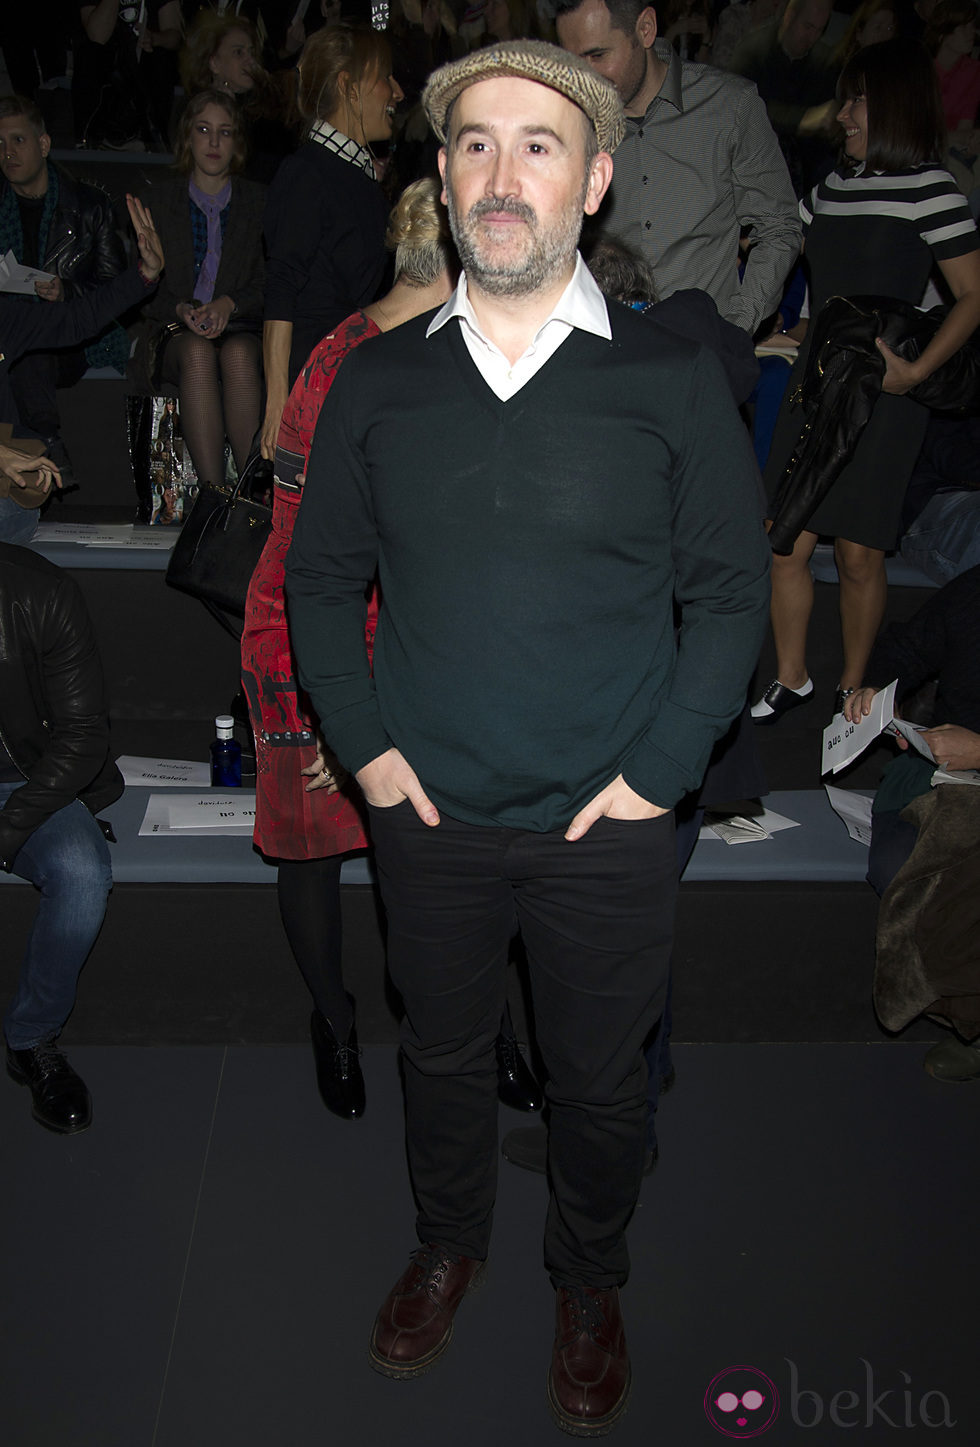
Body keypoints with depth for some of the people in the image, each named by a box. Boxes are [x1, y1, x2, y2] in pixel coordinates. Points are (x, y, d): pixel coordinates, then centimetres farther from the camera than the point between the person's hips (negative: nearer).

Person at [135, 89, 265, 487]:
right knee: (197, 352, -36)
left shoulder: (258, 201, 13)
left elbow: (270, 284, 6)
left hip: (241, 328, 0)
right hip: (174, 333, 0)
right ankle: (212, 489, -43)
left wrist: (230, 304, -14)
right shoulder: (159, 200, 14)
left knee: (238, 353, -37)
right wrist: (180, 309, -13)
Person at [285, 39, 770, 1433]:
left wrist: (659, 769, -10)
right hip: (428, 813, 2)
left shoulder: (675, 382, -7)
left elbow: (732, 591, -3)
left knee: (599, 1078, 16)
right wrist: (363, 745, -3)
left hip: (608, 824, -2)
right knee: (441, 1049, 21)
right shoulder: (375, 381, -1)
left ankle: (589, 1288, 44)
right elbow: (322, 578, 7)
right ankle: (449, 1245, 49)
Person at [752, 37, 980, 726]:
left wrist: (916, 371, -18)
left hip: (881, 395, -5)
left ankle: (853, 687, 18)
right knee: (786, 545, 3)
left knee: (859, 558, 0)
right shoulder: (833, 184, 13)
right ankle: (792, 679, 19)